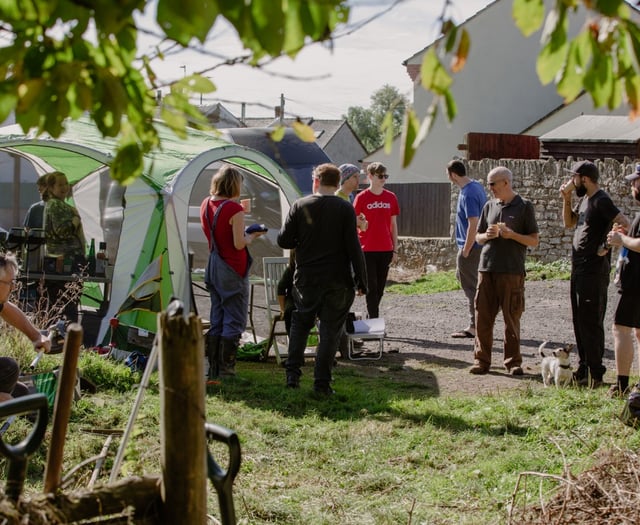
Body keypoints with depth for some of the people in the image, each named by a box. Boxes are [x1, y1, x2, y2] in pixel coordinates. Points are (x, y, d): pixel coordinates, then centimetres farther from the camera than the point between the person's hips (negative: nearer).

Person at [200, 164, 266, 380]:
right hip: (232, 272, -8)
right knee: (234, 322, 0)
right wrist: (252, 236, 0)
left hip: (213, 268, 8)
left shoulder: (206, 205, 6)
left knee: (216, 319, 14)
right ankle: (226, 371, 0)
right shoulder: (234, 209, -18)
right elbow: (239, 244, -18)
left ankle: (213, 369, 18)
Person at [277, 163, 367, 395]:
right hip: (337, 281, -2)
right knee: (330, 331, 5)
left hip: (306, 278, 2)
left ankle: (292, 374, 16)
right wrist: (361, 281, -3)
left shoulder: (300, 206, -3)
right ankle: (321, 382, 4)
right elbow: (353, 248, -9)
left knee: (300, 324, 20)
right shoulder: (345, 209, -7)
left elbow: (284, 241, -1)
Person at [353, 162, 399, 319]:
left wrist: (395, 249, 9)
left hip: (385, 250, 4)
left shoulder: (390, 197, 7)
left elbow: (393, 224, 12)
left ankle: (371, 317, 21)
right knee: (371, 287, -4)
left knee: (380, 288, 9)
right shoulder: (361, 198, -5)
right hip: (367, 251, -4)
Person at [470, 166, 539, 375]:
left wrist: (511, 234, -15)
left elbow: (534, 241, -1)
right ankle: (482, 360, 10)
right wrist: (487, 235, -3)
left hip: (512, 271, -4)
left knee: (512, 319, 2)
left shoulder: (524, 207, 0)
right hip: (486, 269, 4)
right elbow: (478, 237, 19)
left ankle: (513, 362, 10)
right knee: (483, 317, 2)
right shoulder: (489, 206, 12)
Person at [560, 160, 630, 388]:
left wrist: (606, 247, -19)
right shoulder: (585, 199, 13)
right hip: (579, 269, 10)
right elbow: (569, 223, 22)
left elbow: (625, 224, -26)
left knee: (590, 323, -6)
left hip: (594, 271, -10)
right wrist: (566, 199, 9)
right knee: (579, 321, 14)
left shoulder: (601, 201, -16)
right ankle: (583, 369, 22)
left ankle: (595, 375, 0)